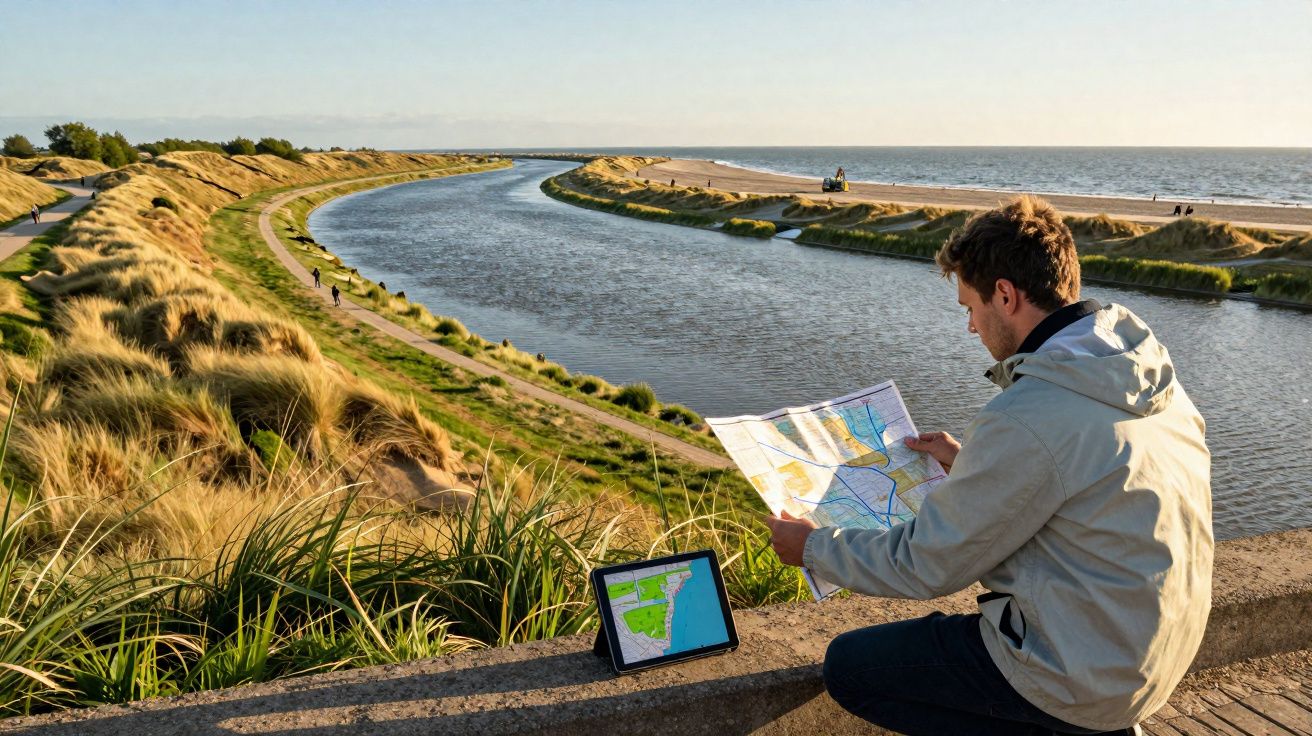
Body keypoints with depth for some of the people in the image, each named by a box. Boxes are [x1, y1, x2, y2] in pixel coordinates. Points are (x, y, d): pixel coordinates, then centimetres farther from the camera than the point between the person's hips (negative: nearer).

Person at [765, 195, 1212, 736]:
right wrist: (971, 465, 21)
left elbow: (927, 566, -17)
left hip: (1088, 679, -9)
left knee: (848, 666, 2)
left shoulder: (1026, 420, -27)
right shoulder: (1150, 369, 0)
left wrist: (812, 548, -2)